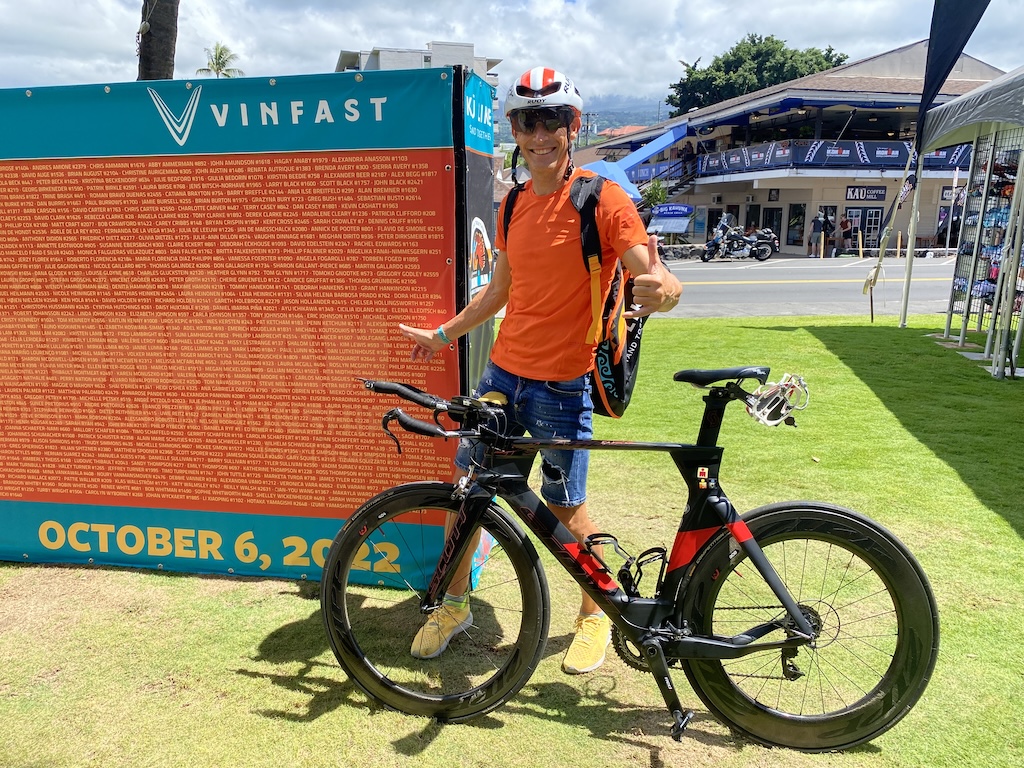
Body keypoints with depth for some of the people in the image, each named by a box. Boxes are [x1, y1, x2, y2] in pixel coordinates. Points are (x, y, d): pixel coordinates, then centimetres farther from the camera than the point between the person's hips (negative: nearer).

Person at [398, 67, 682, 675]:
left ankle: (598, 613, 31)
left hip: (563, 381, -6)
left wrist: (662, 289, -42)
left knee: (566, 509, 5)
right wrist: (443, 334, 28)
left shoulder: (603, 199, -10)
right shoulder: (514, 204, 10)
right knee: (466, 482, 10)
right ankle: (455, 605, 31)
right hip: (504, 371, 6)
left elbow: (657, 278, -18)